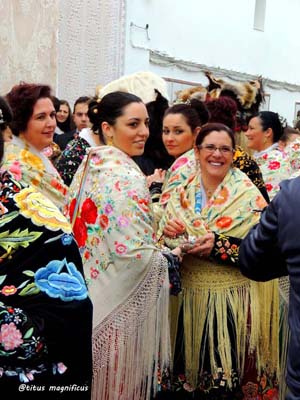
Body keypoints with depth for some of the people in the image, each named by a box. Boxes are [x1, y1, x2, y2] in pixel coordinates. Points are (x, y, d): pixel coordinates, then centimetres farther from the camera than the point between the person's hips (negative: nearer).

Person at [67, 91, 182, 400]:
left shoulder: (89, 166, 4)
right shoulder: (127, 177, -22)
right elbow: (135, 255, -25)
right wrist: (173, 256, -8)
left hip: (88, 296, 8)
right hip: (121, 304, -8)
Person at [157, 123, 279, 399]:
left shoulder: (247, 194, -7)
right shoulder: (183, 192, 5)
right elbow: (165, 239, 10)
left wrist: (219, 244, -24)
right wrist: (167, 231, -12)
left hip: (231, 298, -3)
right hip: (189, 295, 4)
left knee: (225, 378, 5)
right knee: (188, 371, 14)